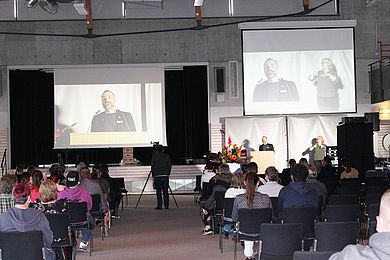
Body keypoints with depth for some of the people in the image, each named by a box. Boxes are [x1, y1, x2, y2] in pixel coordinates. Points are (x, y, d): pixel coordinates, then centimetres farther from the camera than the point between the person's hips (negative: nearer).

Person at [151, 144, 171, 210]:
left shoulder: (155, 156, 1)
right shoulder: (167, 156, 7)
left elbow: (153, 166, 1)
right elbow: (170, 166, 7)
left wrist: (153, 175, 10)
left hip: (158, 176, -2)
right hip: (165, 176, 2)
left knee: (158, 191, -1)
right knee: (165, 191, 6)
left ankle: (159, 205, -4)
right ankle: (166, 205, 5)